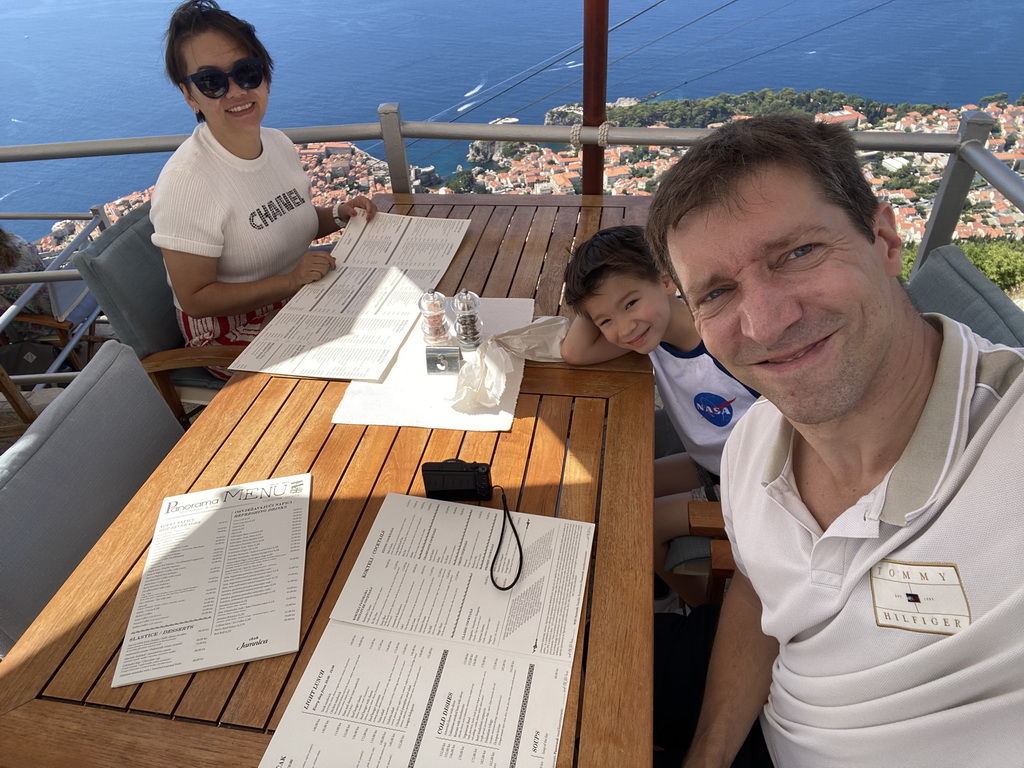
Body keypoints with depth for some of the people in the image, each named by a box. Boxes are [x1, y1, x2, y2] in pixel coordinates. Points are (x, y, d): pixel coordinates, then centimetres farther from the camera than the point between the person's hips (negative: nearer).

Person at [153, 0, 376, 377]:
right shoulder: (185, 182, -23)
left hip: (300, 303, 8)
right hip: (235, 335, -7)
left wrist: (338, 215, -2)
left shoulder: (279, 144, 1)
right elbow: (195, 299, -20)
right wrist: (291, 281, -27)